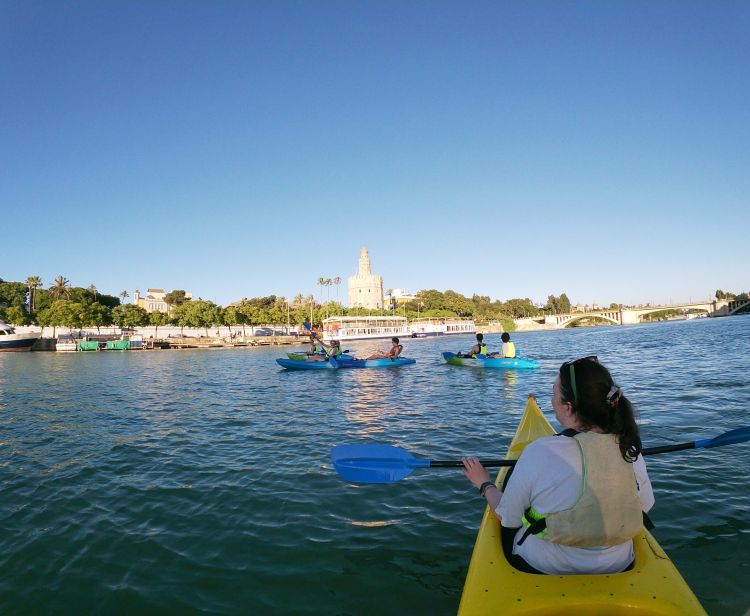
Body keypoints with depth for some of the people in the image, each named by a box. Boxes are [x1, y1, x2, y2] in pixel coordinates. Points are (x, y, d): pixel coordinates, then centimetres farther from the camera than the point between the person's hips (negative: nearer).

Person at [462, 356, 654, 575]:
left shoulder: (539, 452, -29)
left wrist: (484, 483, 3)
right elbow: (644, 506, 2)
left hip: (543, 568, -4)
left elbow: (507, 519, -15)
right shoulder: (629, 450, -16)